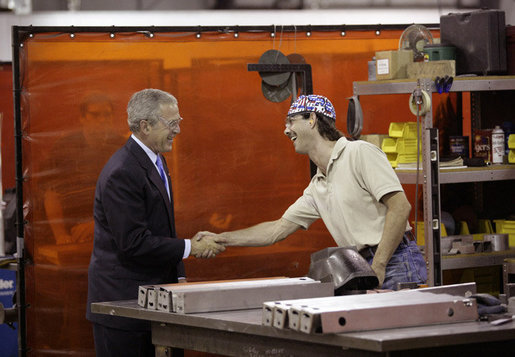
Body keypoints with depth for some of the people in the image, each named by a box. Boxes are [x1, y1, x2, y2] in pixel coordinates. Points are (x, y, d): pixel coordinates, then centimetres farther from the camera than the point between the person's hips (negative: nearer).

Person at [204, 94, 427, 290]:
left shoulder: (360, 153, -7)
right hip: (362, 269, 8)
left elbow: (400, 207, -15)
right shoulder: (317, 187, 18)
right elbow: (278, 230, 23)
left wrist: (377, 268, -19)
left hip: (396, 263, -7)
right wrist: (220, 239, 18)